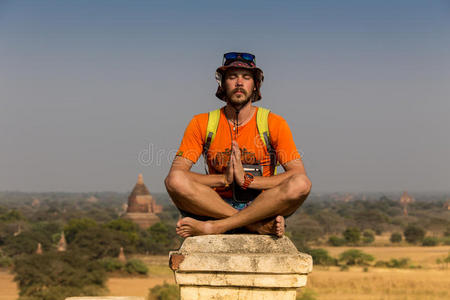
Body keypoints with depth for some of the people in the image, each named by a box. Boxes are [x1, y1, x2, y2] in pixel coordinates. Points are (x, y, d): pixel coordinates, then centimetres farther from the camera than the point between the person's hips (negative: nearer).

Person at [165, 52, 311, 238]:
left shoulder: (274, 123, 3)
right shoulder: (201, 123, 5)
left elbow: (298, 175, -7)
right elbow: (176, 172, -5)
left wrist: (247, 180, -17)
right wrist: (224, 179, -18)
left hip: (261, 207, 0)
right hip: (216, 206, 1)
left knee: (302, 185, -30)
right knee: (175, 180, -28)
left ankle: (214, 227, -30)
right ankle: (260, 225, -29)